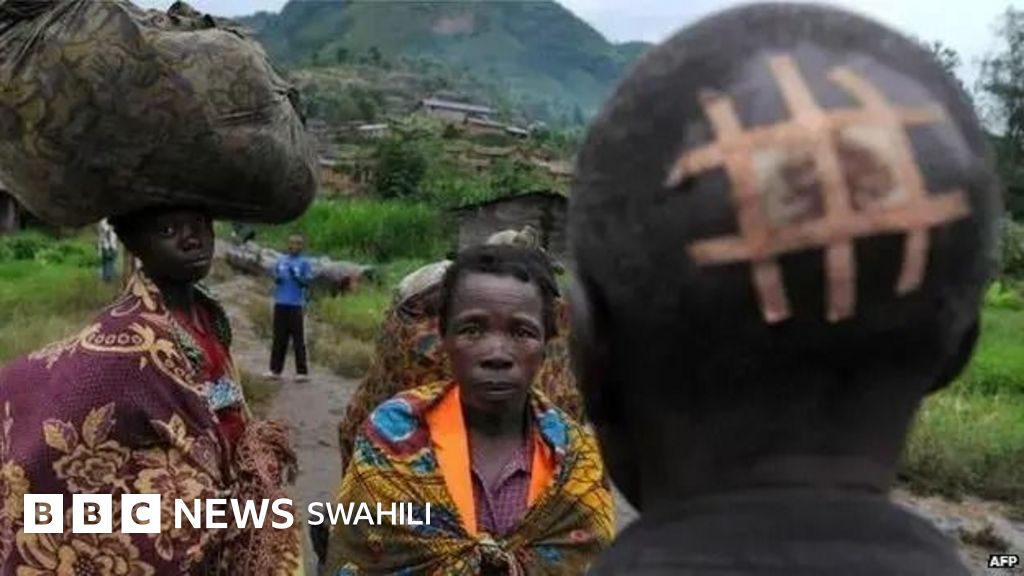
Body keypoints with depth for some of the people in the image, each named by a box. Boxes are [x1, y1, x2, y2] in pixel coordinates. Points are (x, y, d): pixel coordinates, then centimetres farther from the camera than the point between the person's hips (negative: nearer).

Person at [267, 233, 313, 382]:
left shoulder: (304, 263, -1)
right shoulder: (281, 261, 11)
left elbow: (307, 282, -6)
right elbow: (276, 279, 16)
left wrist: (296, 276, -24)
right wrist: (277, 277, -7)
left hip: (296, 305, -4)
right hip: (280, 303, 4)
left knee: (298, 340, -4)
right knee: (279, 338, 10)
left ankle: (302, 371, -2)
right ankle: (275, 369, 16)